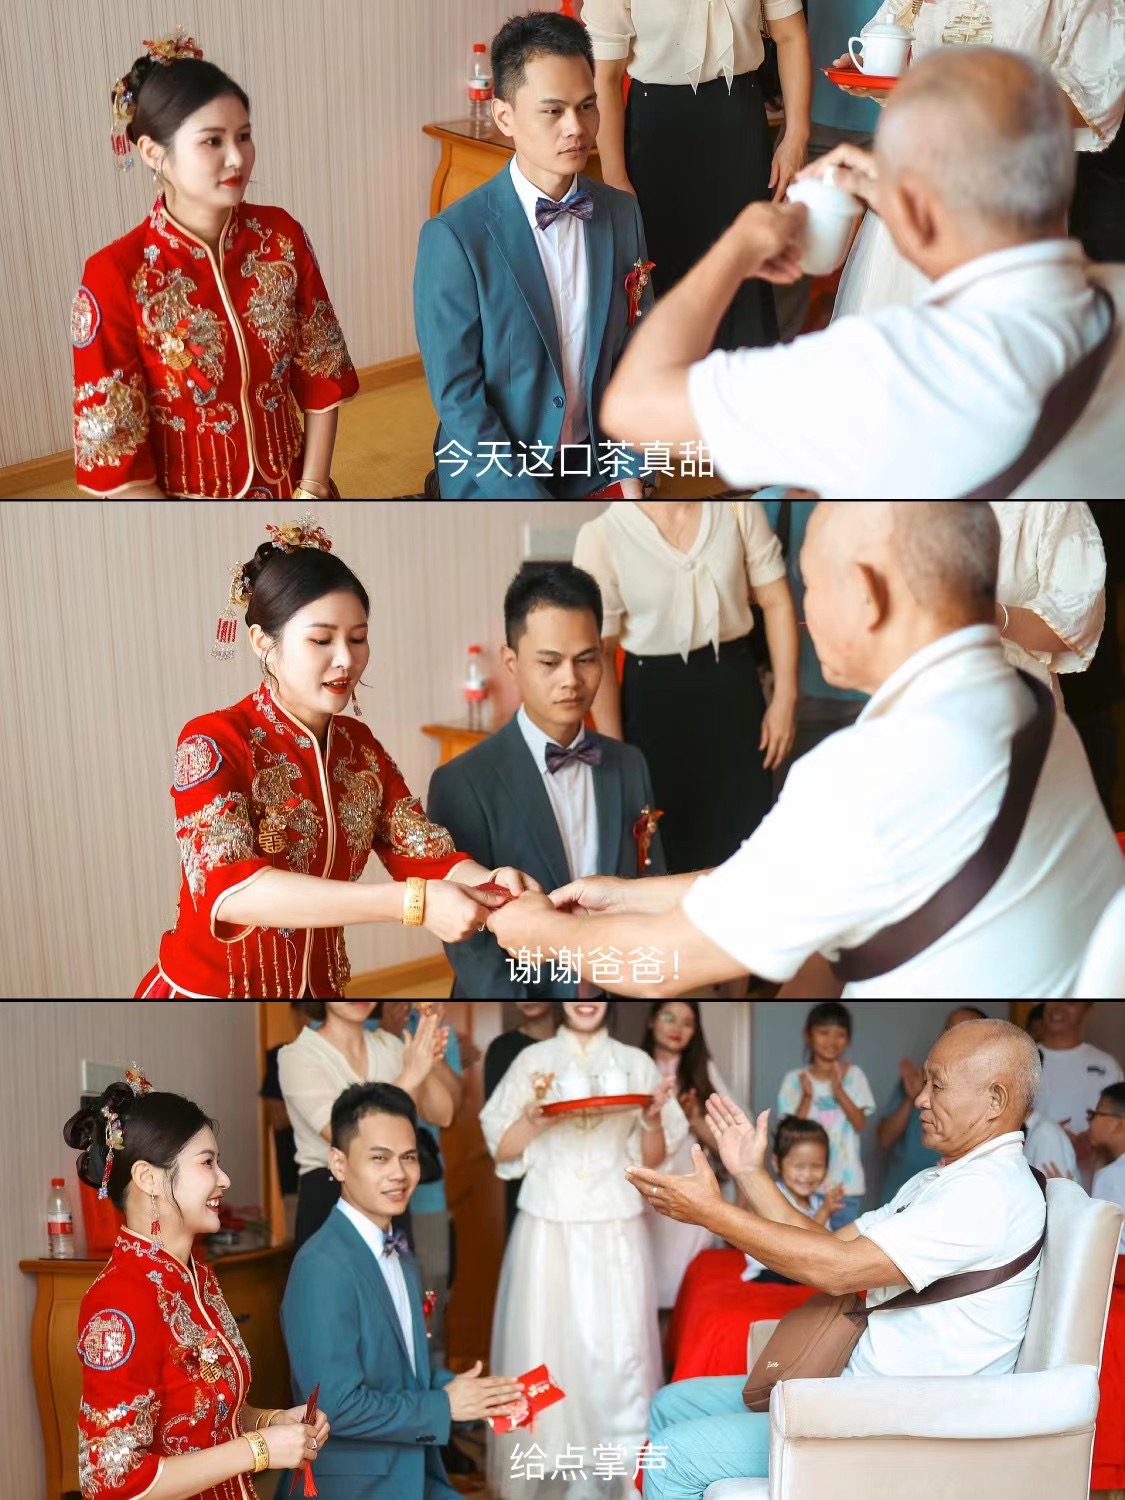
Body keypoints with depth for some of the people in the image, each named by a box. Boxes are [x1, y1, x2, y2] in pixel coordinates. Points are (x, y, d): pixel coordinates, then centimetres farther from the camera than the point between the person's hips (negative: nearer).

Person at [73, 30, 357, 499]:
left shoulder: (282, 236, -8)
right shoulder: (115, 275, -19)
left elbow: (321, 379, -1)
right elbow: (115, 460, -17)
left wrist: (310, 491, -9)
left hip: (288, 488, 3)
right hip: (185, 496, -3)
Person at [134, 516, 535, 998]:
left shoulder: (361, 747, 2)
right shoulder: (212, 742, -17)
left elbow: (426, 854, -7)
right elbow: (228, 888, -31)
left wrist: (492, 885, -29)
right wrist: (413, 902, -38)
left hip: (319, 987, 6)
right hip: (209, 988, -5)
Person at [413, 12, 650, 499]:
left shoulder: (623, 214, -1)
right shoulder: (455, 238, -16)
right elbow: (456, 397, -15)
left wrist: (630, 475, -4)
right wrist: (528, 503, -17)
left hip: (597, 473, 4)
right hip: (495, 481, -4)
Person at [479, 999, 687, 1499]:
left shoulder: (636, 1063, 6)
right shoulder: (533, 1060, 3)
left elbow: (653, 1158, 7)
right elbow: (501, 1149, 3)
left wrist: (653, 1120, -12)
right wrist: (537, 1120, -14)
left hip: (616, 1227, 1)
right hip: (548, 1226, 0)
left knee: (620, 1347, -4)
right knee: (545, 1342, 0)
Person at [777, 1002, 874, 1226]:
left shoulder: (853, 1075, 1)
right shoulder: (794, 1080, -1)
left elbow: (860, 1124, -6)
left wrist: (839, 1090, -18)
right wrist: (807, 1097, -19)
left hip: (845, 1182, 0)